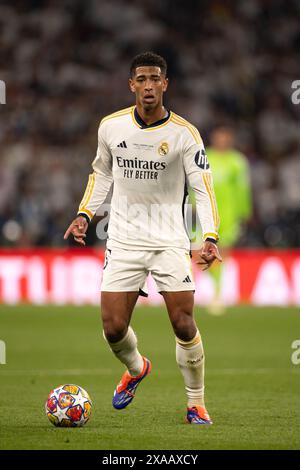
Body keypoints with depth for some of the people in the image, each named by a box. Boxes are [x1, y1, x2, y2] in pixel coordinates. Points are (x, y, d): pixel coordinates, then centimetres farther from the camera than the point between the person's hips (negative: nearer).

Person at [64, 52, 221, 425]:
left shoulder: (184, 134, -9)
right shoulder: (111, 126, 0)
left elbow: (203, 188, -10)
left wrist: (210, 238, -23)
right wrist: (84, 213, 6)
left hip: (170, 240, -2)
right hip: (123, 240, 2)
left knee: (183, 324, -10)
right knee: (113, 328, -3)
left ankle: (196, 404, 8)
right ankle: (136, 369, 32)